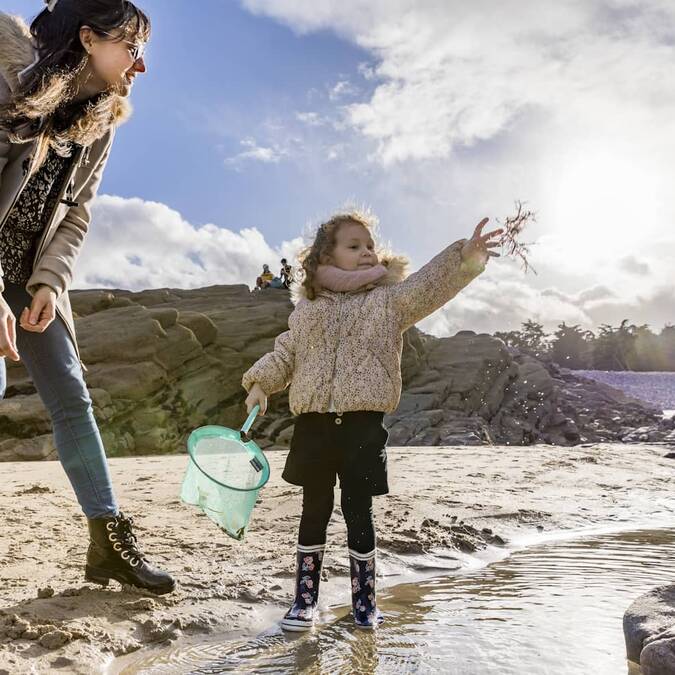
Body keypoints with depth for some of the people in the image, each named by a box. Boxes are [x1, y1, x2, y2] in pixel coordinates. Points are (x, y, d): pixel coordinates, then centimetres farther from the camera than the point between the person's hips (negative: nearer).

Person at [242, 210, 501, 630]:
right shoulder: (307, 308, 10)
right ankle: (306, 598, 25)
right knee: (315, 509, 12)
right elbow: (285, 352, 17)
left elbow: (431, 284, -12)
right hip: (314, 422, 2)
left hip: (363, 423, -2)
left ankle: (365, 599, 24)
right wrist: (261, 384, 3)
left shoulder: (390, 299, 4)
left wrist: (465, 257, -28)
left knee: (358, 510, 6)